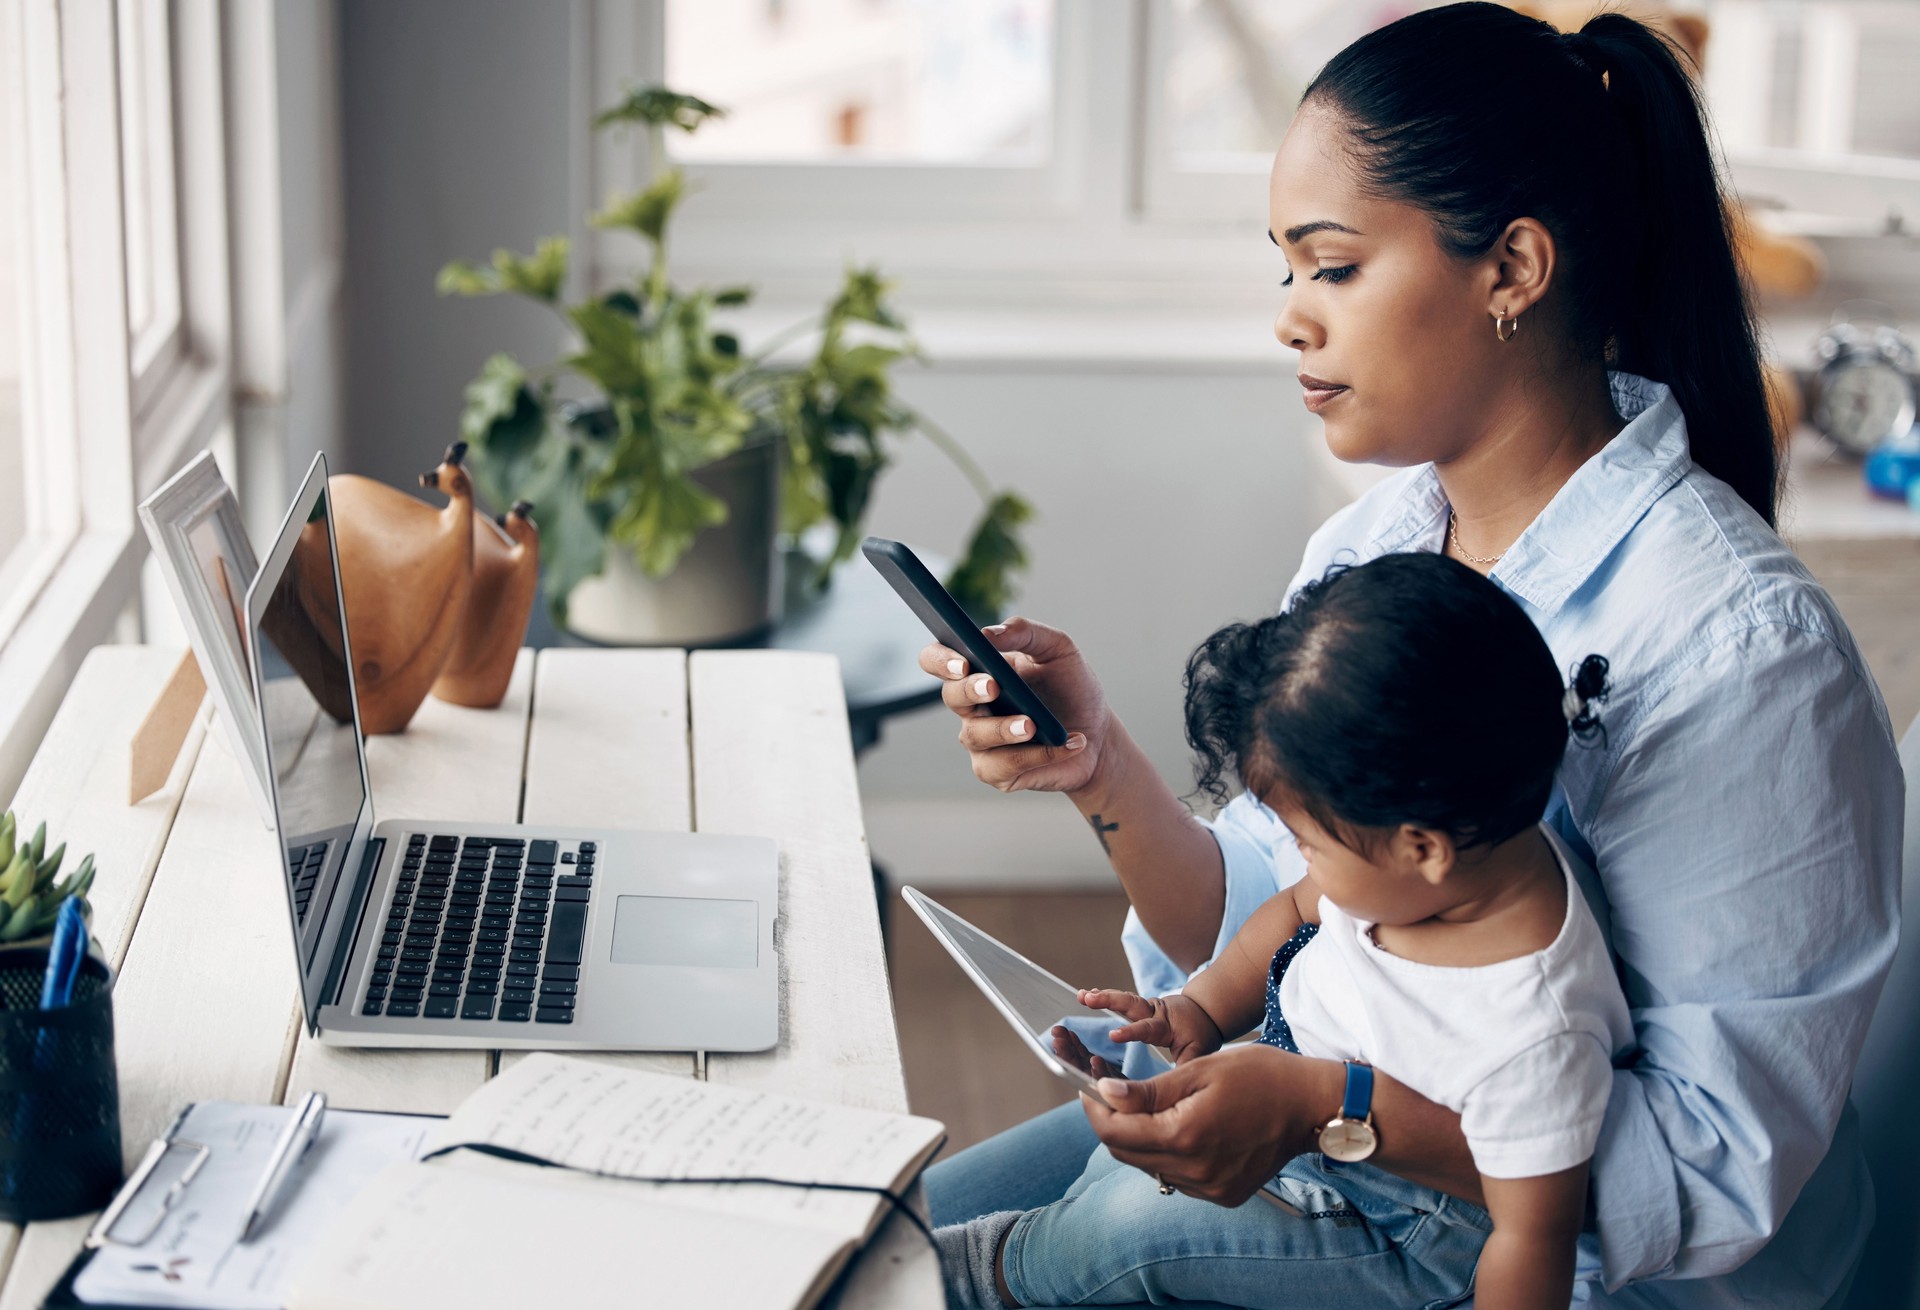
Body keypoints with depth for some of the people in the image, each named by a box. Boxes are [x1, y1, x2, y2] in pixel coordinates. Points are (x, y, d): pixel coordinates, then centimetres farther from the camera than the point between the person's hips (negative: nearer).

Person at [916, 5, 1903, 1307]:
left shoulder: (1735, 649, -25)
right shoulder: (1363, 549, -1)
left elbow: (1719, 1167, -24)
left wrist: (1328, 1107, -32)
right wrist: (1103, 769, -15)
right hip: (1326, 1162, 7)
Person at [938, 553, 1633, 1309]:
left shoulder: (1535, 1041, -40)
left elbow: (1530, 1239, -28)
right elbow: (1302, 907, 4)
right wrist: (1202, 1010, -7)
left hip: (1403, 1236, -8)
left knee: (1131, 1222, -14)